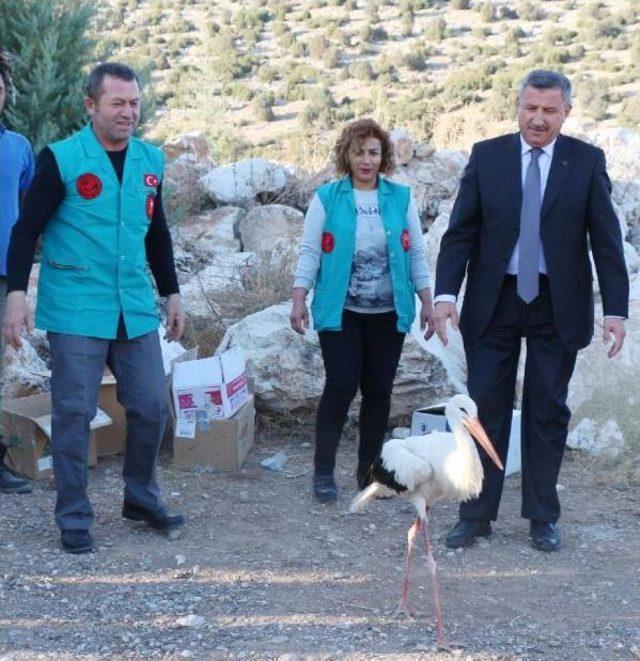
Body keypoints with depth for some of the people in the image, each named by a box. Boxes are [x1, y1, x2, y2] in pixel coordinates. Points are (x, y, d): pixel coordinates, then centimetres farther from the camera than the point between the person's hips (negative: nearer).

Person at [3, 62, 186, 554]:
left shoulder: (151, 161, 9)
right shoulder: (61, 159, -7)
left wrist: (172, 293, 19)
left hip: (136, 311, 5)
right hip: (76, 312, -5)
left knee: (152, 407, 7)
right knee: (74, 413, 0)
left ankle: (142, 499, 28)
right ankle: (74, 519, 13)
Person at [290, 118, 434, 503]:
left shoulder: (401, 198, 7)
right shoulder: (327, 198, 1)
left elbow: (416, 253, 9)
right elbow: (311, 251, 1)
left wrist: (427, 301, 5)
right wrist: (299, 299, -6)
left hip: (388, 313, 2)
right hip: (341, 312, -2)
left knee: (379, 391, 5)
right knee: (341, 385, -7)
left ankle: (369, 470, 17)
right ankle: (324, 472, 4)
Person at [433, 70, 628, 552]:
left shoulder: (587, 161, -1)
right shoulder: (486, 156, 1)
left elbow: (606, 239, -2)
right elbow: (460, 231, -1)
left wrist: (616, 309, -8)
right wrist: (446, 293, -12)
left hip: (558, 307, 0)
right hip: (494, 303, 1)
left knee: (548, 412, 8)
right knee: (486, 408, 4)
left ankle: (543, 517, 19)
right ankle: (477, 514, 13)